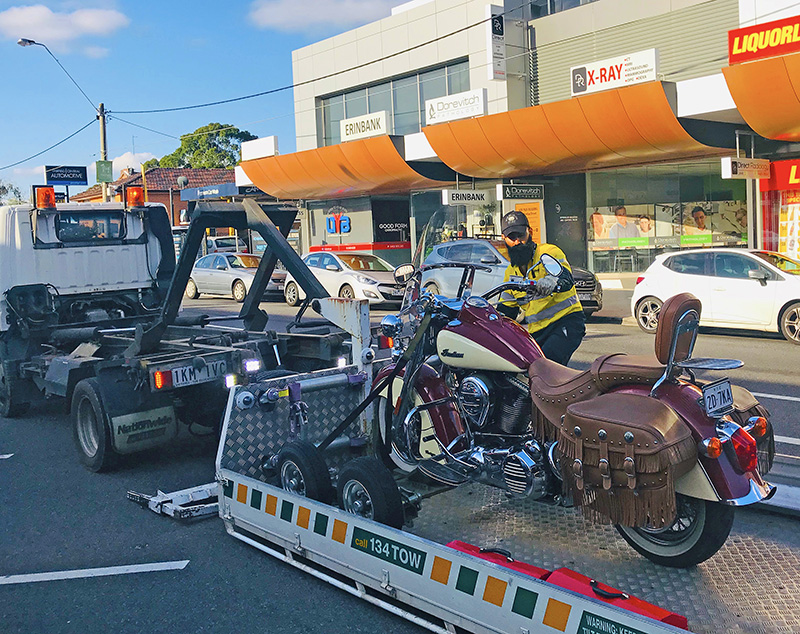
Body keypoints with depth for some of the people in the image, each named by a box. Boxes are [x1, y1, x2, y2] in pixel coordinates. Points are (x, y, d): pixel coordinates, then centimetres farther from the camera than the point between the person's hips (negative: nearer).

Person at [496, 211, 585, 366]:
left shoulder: (549, 252, -4)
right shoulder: (511, 272, 16)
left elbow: (566, 277, -24)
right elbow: (507, 308, 22)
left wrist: (553, 280, -48)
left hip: (567, 322, -7)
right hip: (537, 332, 7)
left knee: (547, 361, -31)